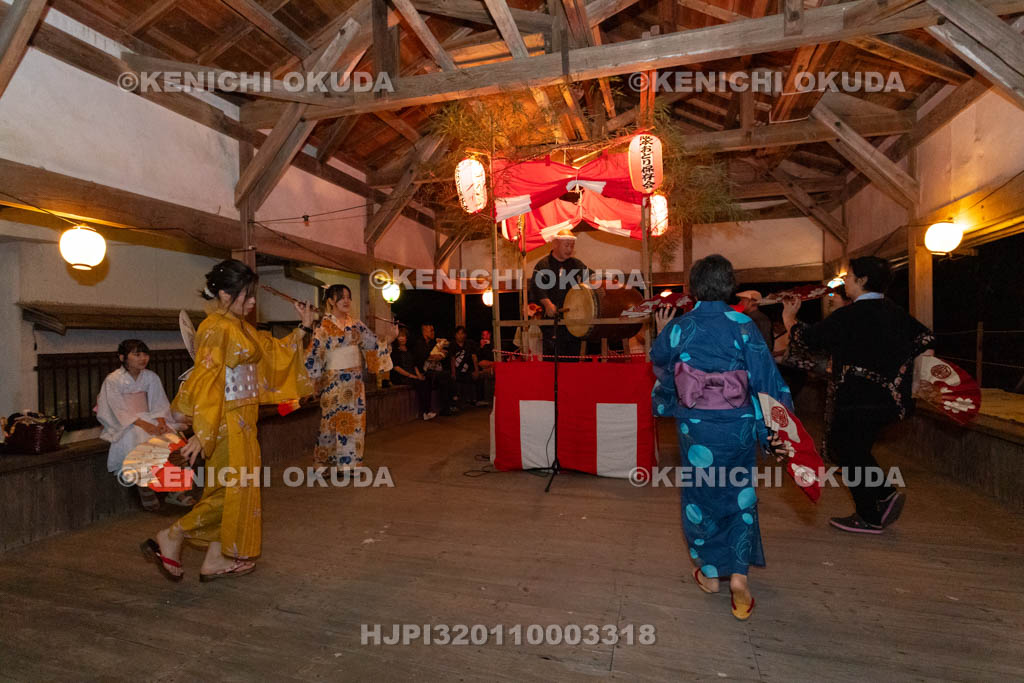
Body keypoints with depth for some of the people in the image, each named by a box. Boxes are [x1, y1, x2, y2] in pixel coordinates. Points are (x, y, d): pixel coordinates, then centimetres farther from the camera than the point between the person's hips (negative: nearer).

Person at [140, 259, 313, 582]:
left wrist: (303, 328, 16)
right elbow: (205, 382, -22)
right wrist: (202, 433, -26)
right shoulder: (216, 329, -16)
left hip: (243, 420, 9)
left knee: (235, 489, 14)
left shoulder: (240, 326, 11)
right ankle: (169, 538, 16)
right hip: (227, 421, -9)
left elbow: (273, 351, 22)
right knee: (233, 488, -1)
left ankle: (217, 560, 26)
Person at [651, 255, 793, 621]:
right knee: (740, 495, 18)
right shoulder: (744, 326, -8)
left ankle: (710, 571, 31)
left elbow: (660, 367, 10)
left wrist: (661, 333, 27)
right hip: (738, 427, 1)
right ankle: (738, 574, 12)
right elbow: (766, 378, -7)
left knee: (701, 495, 17)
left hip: (696, 428, 0)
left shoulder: (678, 329, -8)